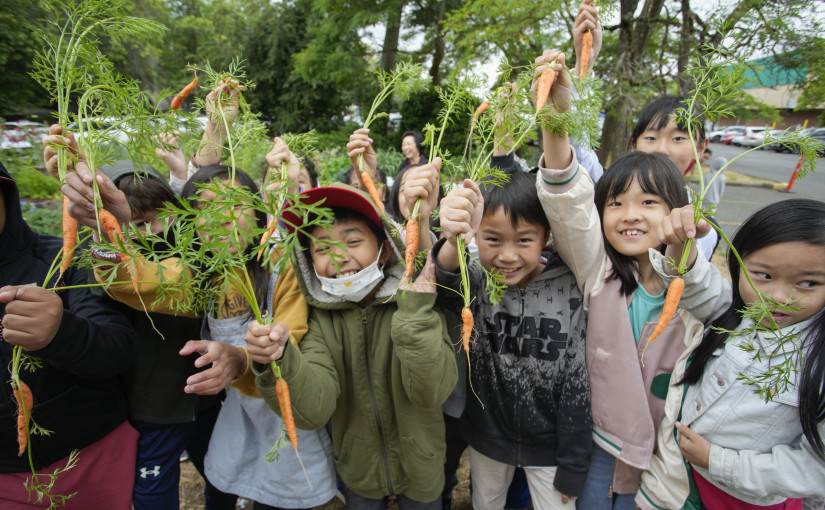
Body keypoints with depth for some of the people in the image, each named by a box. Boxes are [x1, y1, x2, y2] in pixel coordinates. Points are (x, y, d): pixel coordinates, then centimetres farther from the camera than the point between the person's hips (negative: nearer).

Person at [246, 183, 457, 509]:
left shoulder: (420, 303, -20)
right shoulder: (320, 317, -14)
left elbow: (431, 393, -30)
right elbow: (313, 411, -25)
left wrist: (416, 309, -39)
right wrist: (279, 361, -43)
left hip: (419, 470, -1)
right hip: (359, 471, 2)